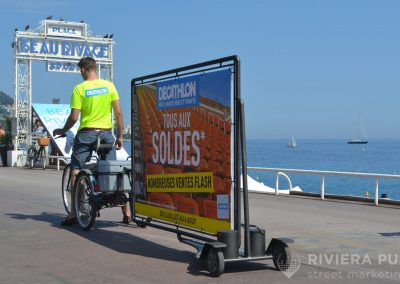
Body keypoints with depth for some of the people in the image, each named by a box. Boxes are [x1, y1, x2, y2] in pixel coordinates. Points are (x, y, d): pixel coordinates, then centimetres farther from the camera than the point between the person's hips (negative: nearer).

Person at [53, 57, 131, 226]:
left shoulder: (79, 88, -6)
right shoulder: (109, 85, 2)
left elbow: (74, 117, -8)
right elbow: (118, 113, 0)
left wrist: (62, 131, 9)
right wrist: (120, 136, 8)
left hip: (86, 134, -3)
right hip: (106, 134, 3)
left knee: (76, 171, 4)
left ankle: (73, 214, 0)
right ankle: (126, 212, 12)